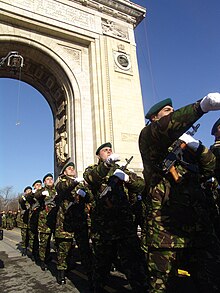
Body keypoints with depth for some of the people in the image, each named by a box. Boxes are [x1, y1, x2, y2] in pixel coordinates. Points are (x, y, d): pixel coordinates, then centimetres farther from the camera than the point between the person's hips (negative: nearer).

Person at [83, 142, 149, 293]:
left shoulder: (122, 169, 15)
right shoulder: (92, 170, 8)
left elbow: (141, 185, 4)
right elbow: (90, 177, -19)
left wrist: (126, 177, -15)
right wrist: (107, 163, -36)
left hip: (126, 224, 1)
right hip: (102, 226, -1)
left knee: (134, 262, -3)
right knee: (102, 263, 15)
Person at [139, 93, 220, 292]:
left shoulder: (183, 144, 24)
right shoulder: (149, 135, 4)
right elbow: (164, 129, -21)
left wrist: (195, 146, 1)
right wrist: (202, 105, -30)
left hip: (200, 228, 6)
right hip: (165, 229, -5)